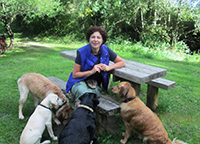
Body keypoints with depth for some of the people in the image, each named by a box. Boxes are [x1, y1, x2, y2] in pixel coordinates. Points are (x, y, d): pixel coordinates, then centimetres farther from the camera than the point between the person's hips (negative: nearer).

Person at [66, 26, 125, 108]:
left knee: (91, 93, -35)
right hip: (79, 82, -1)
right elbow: (74, 75, -6)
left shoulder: (106, 50, -3)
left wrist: (108, 67, -12)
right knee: (83, 94, -37)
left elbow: (122, 62, 6)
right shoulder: (81, 52, -10)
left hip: (96, 86, 2)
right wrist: (92, 71, -20)